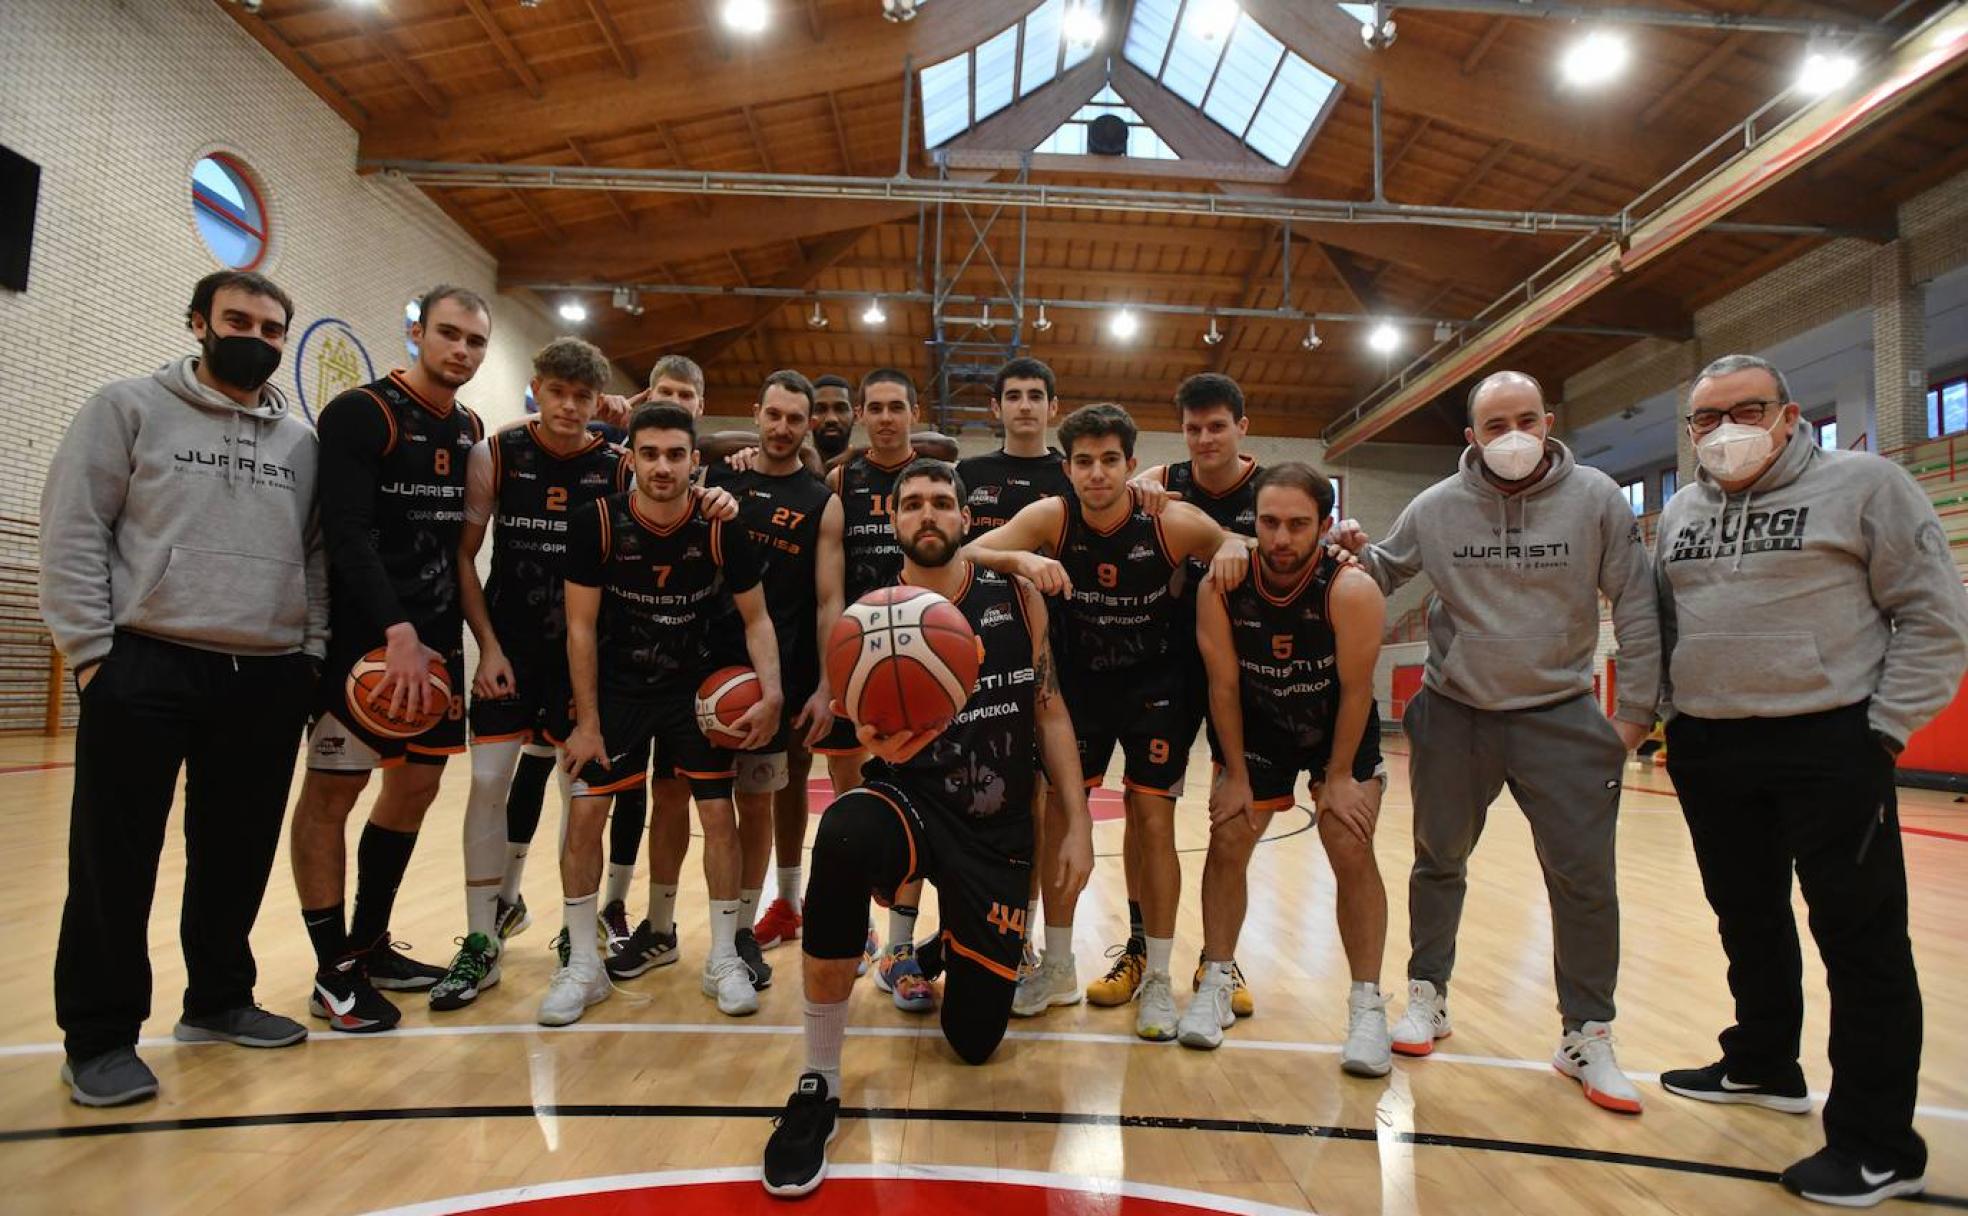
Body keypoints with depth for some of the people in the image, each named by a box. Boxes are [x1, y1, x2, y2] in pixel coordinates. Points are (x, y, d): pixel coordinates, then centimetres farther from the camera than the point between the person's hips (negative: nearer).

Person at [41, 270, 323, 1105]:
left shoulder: (301, 441, 13)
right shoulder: (129, 408, 2)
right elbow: (72, 534, -3)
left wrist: (313, 652, 4)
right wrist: (92, 651, -9)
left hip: (267, 679, 4)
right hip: (144, 668, -3)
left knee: (238, 856, 12)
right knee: (115, 863, 3)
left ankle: (218, 1000, 28)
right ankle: (99, 1036, 16)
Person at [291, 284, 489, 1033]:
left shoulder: (470, 431, 12)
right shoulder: (361, 414, -8)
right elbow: (347, 533, -18)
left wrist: (447, 634, 10)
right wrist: (397, 632, -27)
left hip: (436, 636, 7)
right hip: (365, 635, -7)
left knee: (416, 786, 11)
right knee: (331, 790, 0)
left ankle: (370, 945, 26)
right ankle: (334, 971, 10)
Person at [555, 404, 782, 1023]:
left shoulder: (721, 529, -16)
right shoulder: (598, 523, -17)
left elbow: (756, 618, -6)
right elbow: (581, 626, -10)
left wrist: (770, 694, -20)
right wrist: (587, 722, -10)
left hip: (696, 687, 0)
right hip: (615, 687, 0)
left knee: (720, 815, -2)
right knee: (584, 814, -2)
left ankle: (724, 961, 15)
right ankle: (583, 966, 15)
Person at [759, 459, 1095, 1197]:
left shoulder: (1015, 596, -1)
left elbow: (1050, 712, 3)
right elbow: (886, 745, -14)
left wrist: (1077, 824, -2)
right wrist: (885, 739, -38)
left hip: (998, 834, 2)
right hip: (911, 803, -1)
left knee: (974, 1040, 5)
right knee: (843, 834, -40)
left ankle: (945, 946, 43)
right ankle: (819, 1083, -22)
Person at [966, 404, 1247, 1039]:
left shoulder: (1170, 521, -19)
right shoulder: (1051, 517, -16)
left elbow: (1237, 542, -3)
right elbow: (967, 554, -23)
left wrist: (1233, 551, -28)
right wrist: (1021, 558, -44)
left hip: (1155, 689, -1)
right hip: (1079, 684, 2)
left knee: (1154, 824, -1)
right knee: (1059, 814, 2)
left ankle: (1158, 979, 15)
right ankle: (1058, 969, 19)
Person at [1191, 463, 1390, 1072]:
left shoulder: (1351, 591, -29)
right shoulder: (1220, 589, -23)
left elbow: (1355, 689, -19)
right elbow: (1224, 686, -14)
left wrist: (1340, 777, -13)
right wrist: (1236, 775, -9)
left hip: (1342, 730, -2)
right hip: (1257, 730, 2)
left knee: (1352, 853, -8)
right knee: (1227, 843, -2)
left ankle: (1368, 1006, 5)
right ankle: (1215, 987, 12)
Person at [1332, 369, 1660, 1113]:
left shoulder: (1596, 499, -6)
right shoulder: (1436, 508, -3)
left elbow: (1636, 609, -2)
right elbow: (1384, 574, 11)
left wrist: (1636, 710, -3)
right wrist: (1356, 554, -12)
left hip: (1561, 717, -1)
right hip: (1454, 715, 1)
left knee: (1584, 879, 1)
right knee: (1438, 862, 13)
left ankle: (1587, 1037, 20)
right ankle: (1428, 996, 32)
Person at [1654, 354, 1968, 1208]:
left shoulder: (1865, 485, -5)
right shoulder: (1679, 514, 11)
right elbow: (1661, 623, 18)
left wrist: (1886, 728, -11)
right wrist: (1667, 717, 10)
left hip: (1830, 748, -5)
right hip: (1707, 751, 6)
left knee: (1861, 939, 2)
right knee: (1747, 921, 18)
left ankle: (1879, 1147, 13)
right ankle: (1763, 1067, 36)